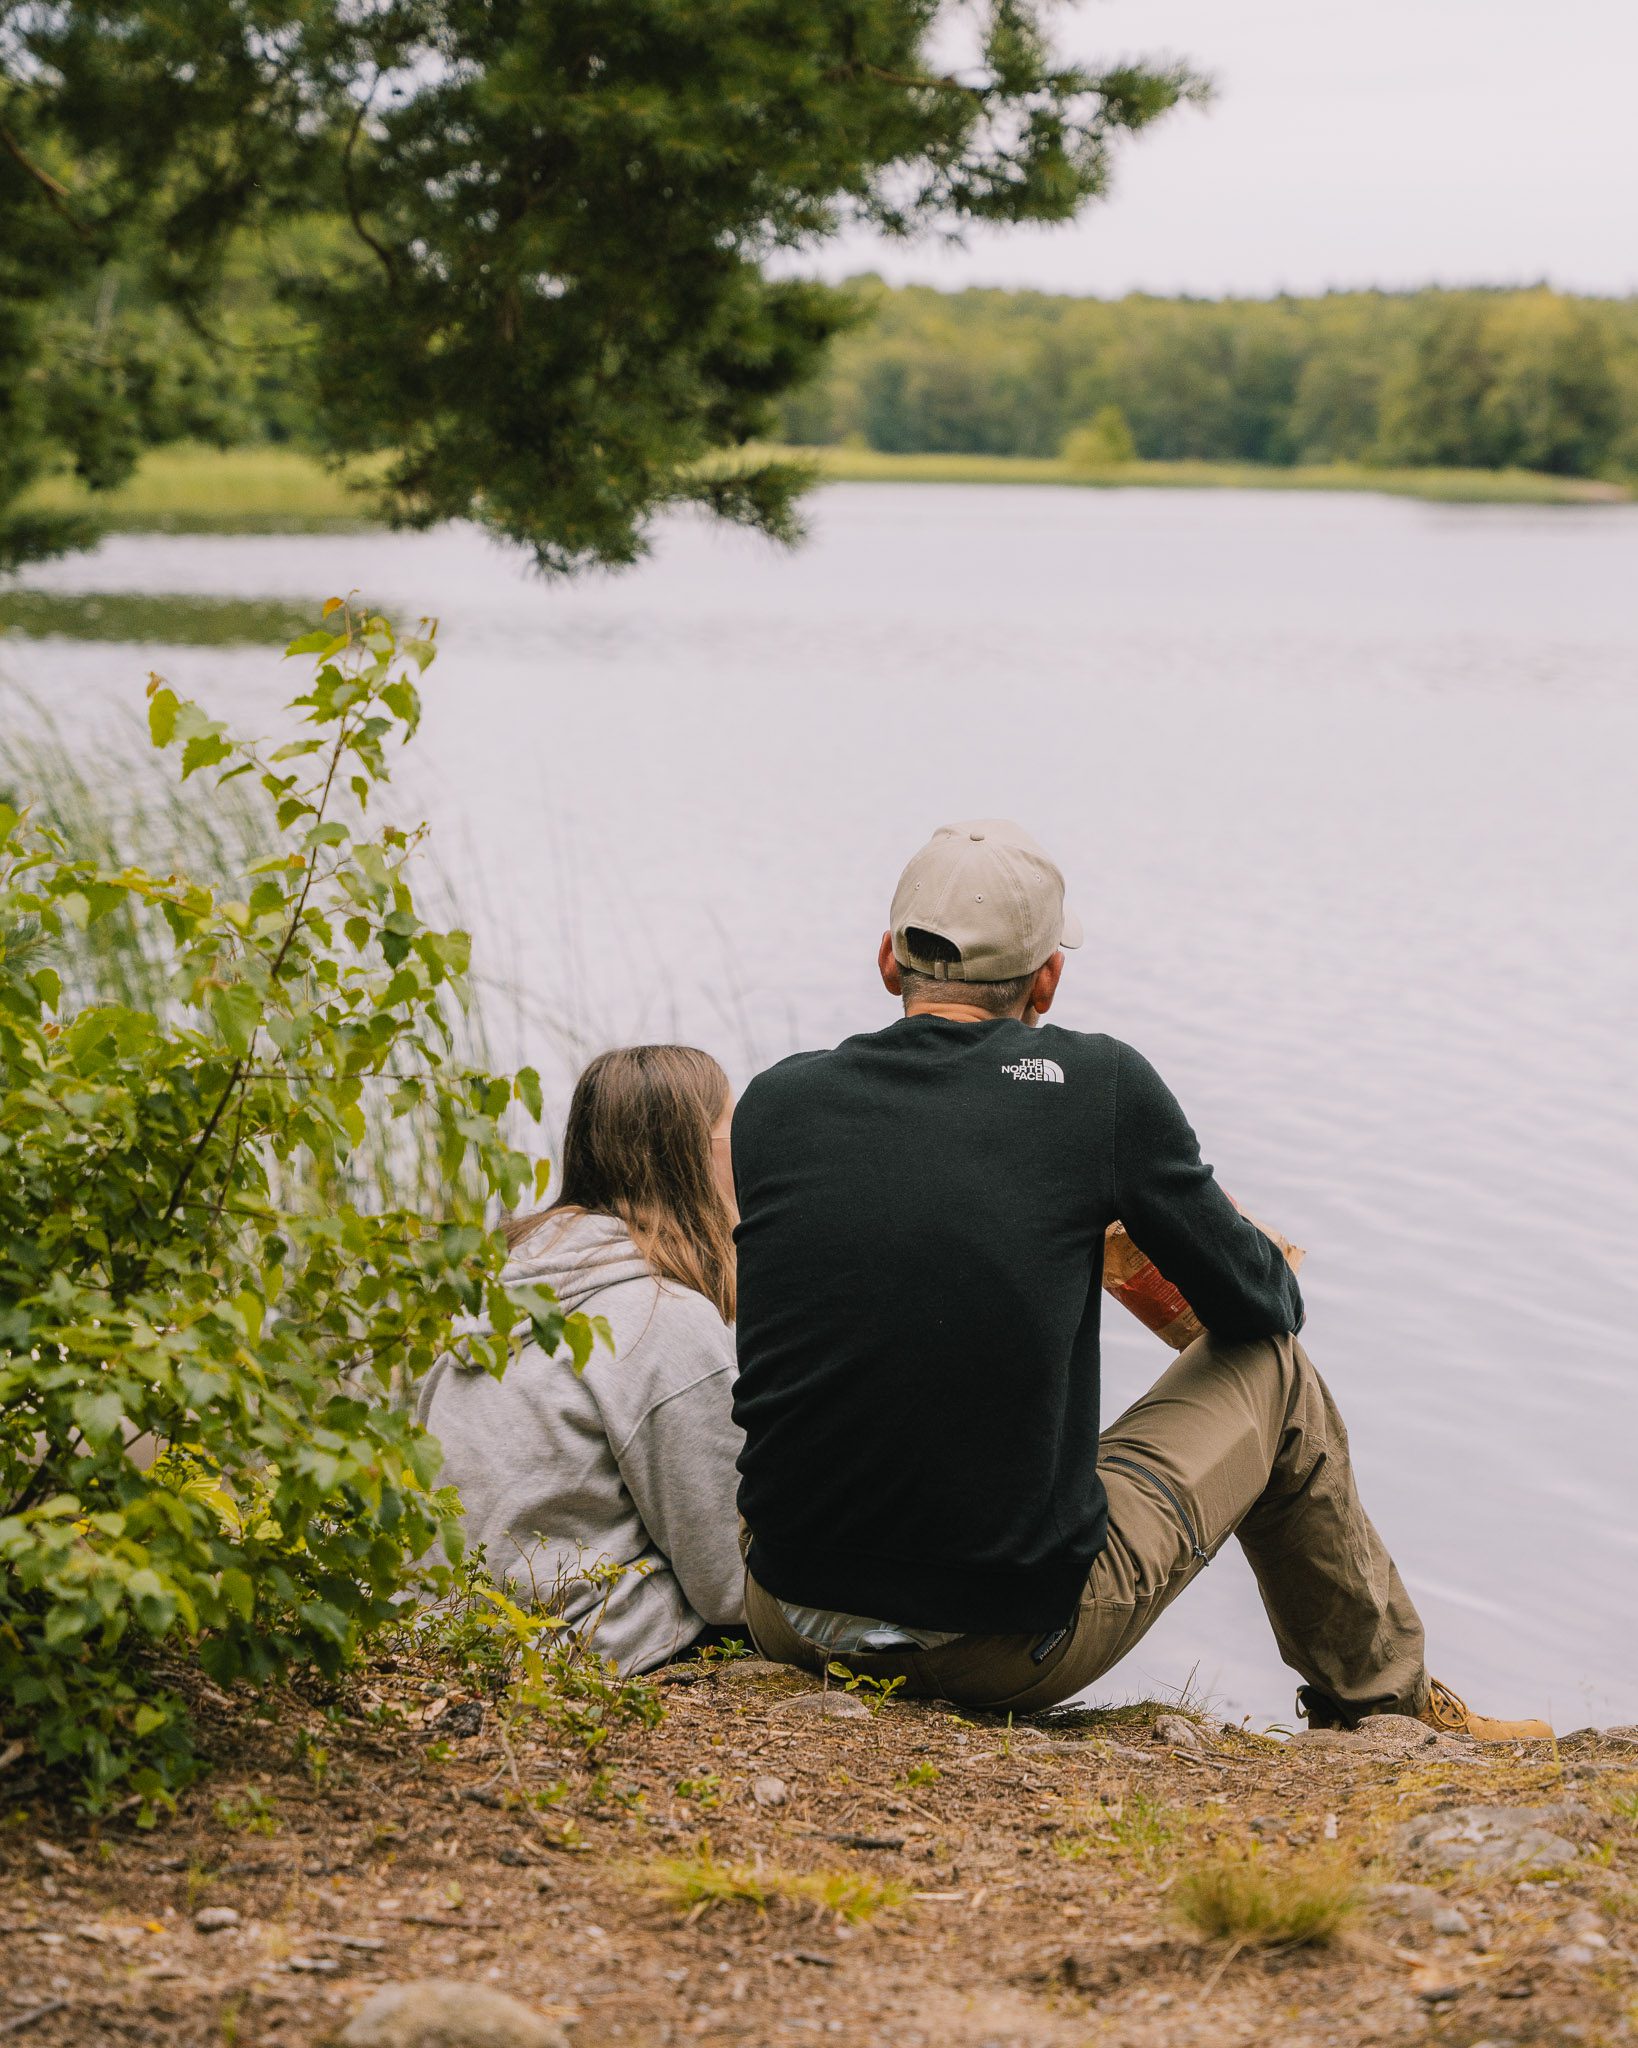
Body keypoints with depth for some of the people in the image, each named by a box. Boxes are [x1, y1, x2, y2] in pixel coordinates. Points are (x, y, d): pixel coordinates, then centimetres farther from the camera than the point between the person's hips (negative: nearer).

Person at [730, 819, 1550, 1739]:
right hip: (1015, 1652, -3)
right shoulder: (1101, 1085, -9)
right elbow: (1259, 1303, 3)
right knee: (1274, 1371, 20)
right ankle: (1384, 1701, 38)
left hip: (791, 1623, 3)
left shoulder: (775, 1102, -1)